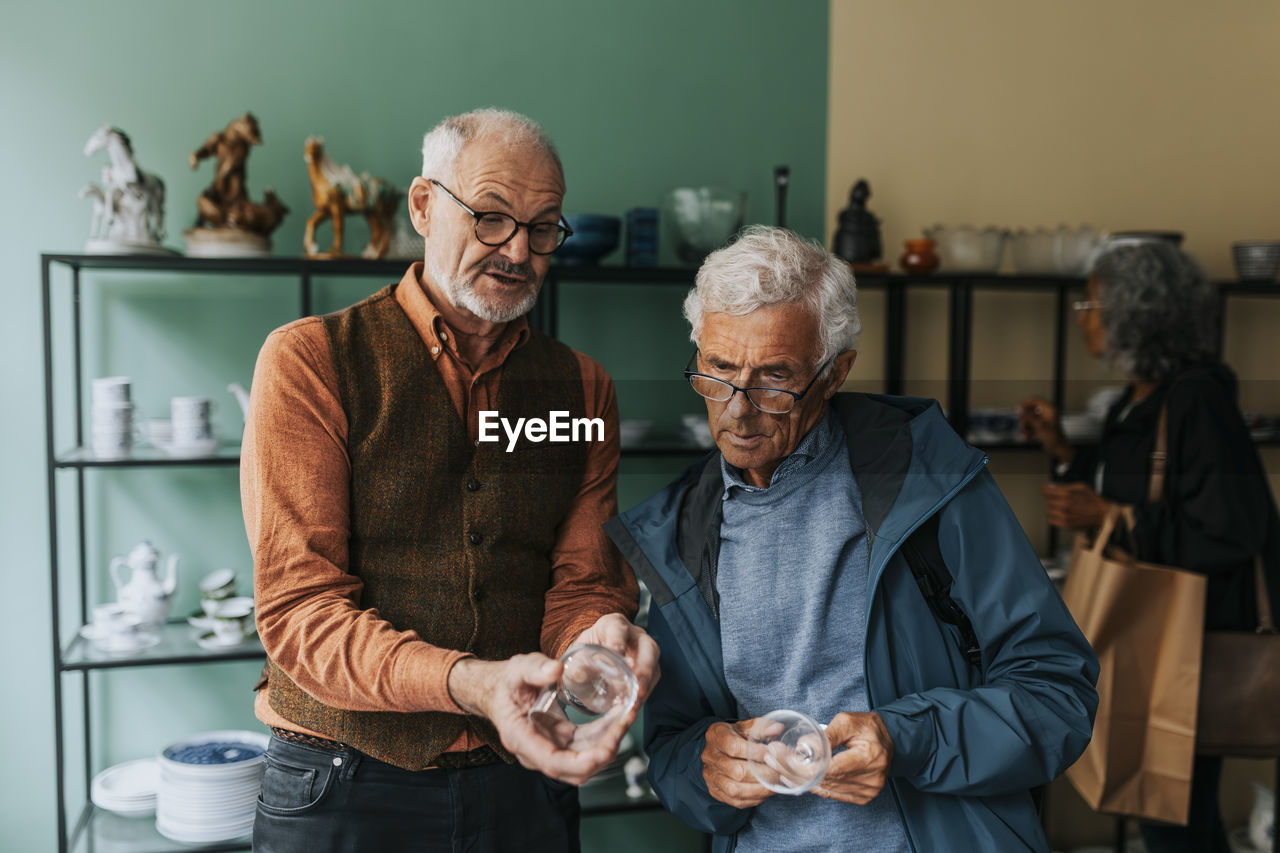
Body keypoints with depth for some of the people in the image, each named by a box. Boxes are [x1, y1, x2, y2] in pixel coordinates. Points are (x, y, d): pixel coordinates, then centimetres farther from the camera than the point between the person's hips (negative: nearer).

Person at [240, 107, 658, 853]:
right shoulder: (311, 361, -9)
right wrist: (469, 683, -32)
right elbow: (299, 609, -15)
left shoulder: (583, 388, 4)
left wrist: (598, 637, -24)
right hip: (343, 786, -3)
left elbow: (580, 584, 1)